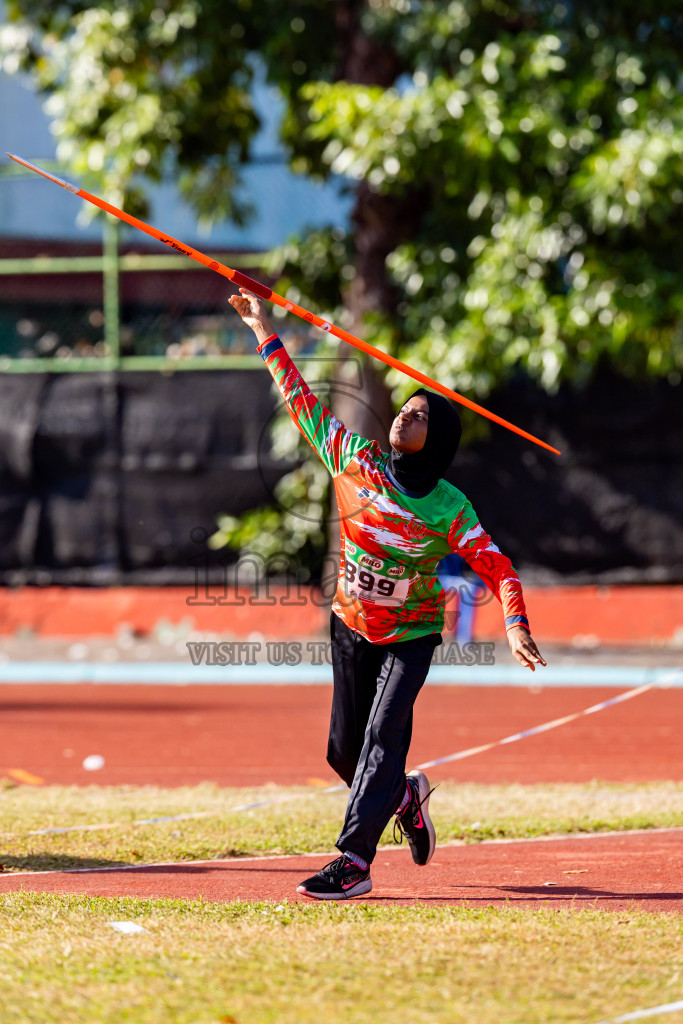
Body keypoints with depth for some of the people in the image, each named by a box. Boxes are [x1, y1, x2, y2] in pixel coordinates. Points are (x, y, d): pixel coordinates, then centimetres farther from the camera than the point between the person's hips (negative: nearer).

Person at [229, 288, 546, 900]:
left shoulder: (449, 509, -14)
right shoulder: (353, 460, -7)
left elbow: (498, 568, -14)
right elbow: (300, 398, 0)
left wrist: (516, 626, -30)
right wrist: (264, 331, 2)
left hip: (412, 636, -4)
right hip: (351, 628, 4)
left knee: (381, 741, -17)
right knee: (344, 750, 11)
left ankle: (354, 861, -21)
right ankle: (405, 795, 42)